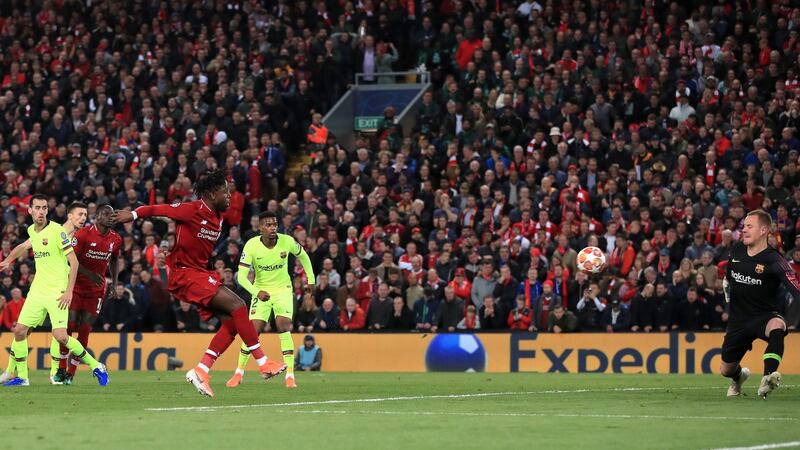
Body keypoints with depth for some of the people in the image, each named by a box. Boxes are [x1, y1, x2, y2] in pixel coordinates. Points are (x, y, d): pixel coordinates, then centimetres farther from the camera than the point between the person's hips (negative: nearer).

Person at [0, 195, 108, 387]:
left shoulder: (57, 231, -13)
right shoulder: (32, 231, 9)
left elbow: (74, 261, -14)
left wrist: (69, 291, -19)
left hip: (57, 291, -7)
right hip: (37, 290, 7)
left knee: (60, 336, -17)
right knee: (19, 330, 2)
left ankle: (96, 367, -1)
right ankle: (21, 376, 15)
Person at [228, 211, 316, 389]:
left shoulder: (287, 241, -15)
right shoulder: (251, 245, -20)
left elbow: (302, 255, 8)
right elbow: (241, 276, -23)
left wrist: (311, 279, 11)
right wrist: (257, 292, -39)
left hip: (283, 289, 0)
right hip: (261, 290, 0)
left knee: (283, 327, -18)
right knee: (253, 330, -6)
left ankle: (290, 375, -14)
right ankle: (239, 372, 12)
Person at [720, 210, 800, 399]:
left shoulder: (774, 261, -19)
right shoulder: (736, 250, 0)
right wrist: (728, 296, 29)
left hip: (765, 316, -5)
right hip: (738, 319, 5)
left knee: (777, 326, -42)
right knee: (725, 370, 10)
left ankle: (767, 379, -50)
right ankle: (739, 376, 49)